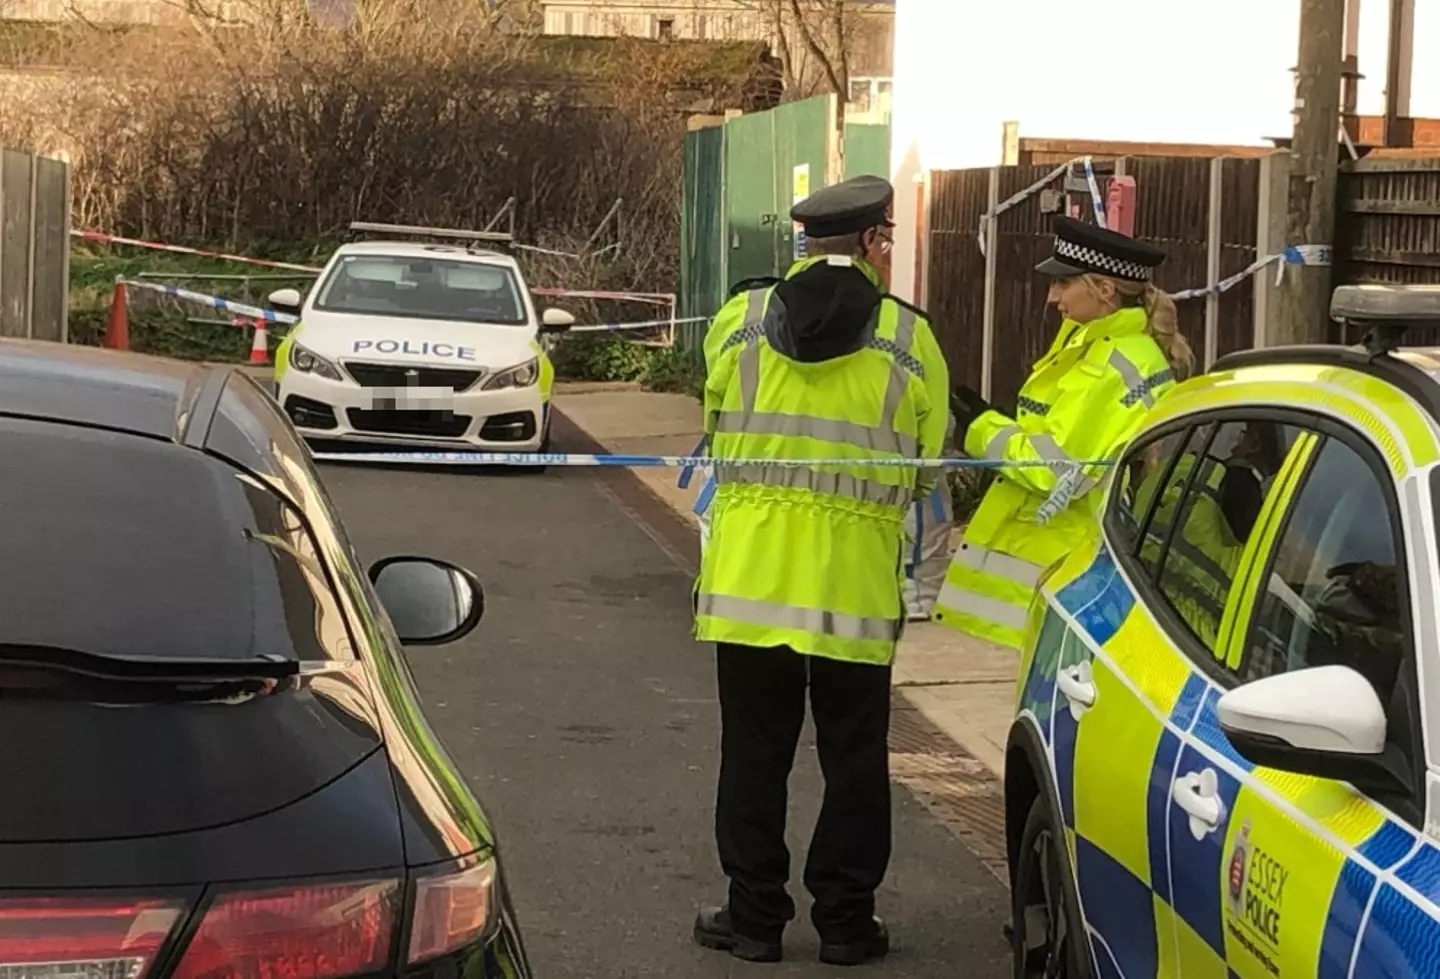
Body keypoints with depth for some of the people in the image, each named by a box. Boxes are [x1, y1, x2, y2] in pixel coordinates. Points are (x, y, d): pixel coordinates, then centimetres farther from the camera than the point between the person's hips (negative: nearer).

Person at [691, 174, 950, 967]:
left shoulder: (739, 319, -1)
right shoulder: (909, 337, -4)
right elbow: (928, 464, 3)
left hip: (749, 567, 1)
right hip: (856, 576, -1)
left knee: (755, 749, 9)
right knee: (853, 754, 10)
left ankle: (755, 914, 14)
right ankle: (845, 919, 15)